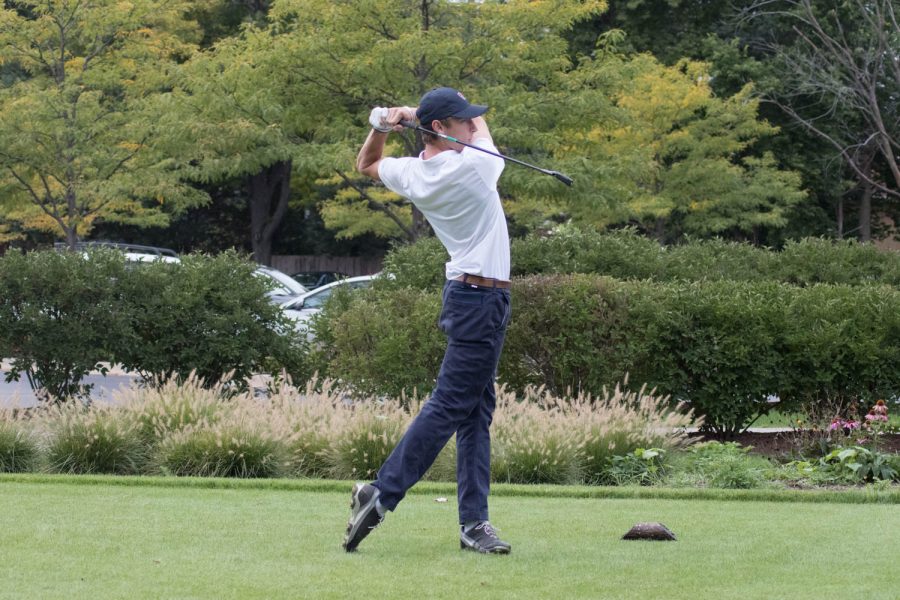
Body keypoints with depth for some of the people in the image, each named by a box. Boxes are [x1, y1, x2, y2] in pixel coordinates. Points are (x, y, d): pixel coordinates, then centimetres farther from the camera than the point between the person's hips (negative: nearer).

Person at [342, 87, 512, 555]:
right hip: (482, 298, -8)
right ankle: (382, 494, -13)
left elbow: (366, 165, 25)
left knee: (477, 411, 8)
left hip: (464, 292, 8)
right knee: (449, 406, -9)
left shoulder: (411, 174, 3)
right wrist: (414, 115, 3)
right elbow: (482, 126, 6)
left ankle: (474, 521, 6)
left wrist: (382, 129, 6)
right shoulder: (473, 165, -16)